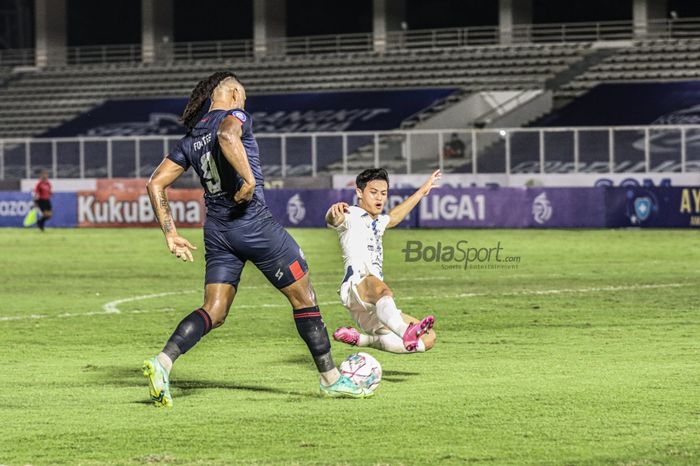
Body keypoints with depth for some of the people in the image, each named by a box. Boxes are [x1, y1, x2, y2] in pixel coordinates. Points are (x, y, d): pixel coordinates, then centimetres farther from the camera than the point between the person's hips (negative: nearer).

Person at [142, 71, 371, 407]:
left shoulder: (191, 138, 14)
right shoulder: (236, 116, -5)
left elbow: (155, 184, 11)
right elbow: (227, 135, -31)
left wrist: (170, 235, 10)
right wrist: (249, 179, -28)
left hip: (216, 230, 7)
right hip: (253, 223, -7)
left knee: (214, 312, 4)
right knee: (304, 298, 7)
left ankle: (162, 363, -20)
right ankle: (331, 379, 14)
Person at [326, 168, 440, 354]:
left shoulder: (377, 221, 30)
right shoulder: (351, 216, 3)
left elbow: (393, 217, 53)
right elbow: (333, 220, -21)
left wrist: (421, 191, 60)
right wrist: (334, 213, -46)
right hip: (356, 286, -9)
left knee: (428, 339, 2)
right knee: (379, 288, -44)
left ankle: (360, 339, 1)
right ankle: (406, 333, -74)